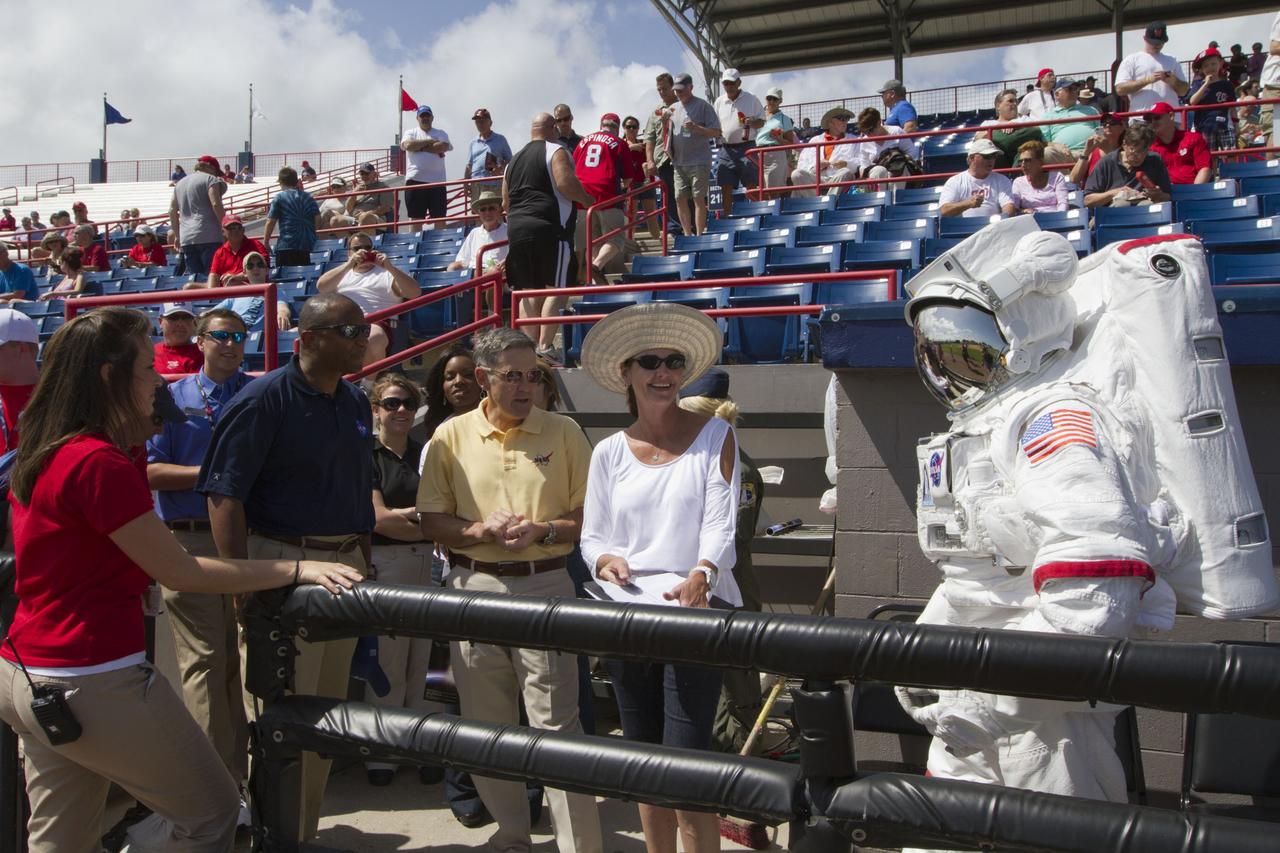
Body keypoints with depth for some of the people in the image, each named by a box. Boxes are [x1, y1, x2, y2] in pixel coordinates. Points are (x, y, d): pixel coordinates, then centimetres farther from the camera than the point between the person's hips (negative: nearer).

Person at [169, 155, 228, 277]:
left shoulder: (180, 183, 23)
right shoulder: (210, 179, 1)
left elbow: (172, 210, 24)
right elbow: (216, 204, -12)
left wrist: (177, 234, 27)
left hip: (186, 239, 7)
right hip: (208, 237, -6)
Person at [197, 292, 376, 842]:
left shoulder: (356, 403, 11)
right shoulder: (264, 400, -11)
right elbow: (224, 494, -15)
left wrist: (364, 566, 14)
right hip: (283, 563, -7)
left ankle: (307, 829, 31)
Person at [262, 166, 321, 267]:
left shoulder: (279, 197, -2)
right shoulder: (309, 197, 10)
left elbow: (270, 222, -4)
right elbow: (318, 219, 11)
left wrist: (265, 242, 5)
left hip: (286, 245, -4)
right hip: (307, 245, 4)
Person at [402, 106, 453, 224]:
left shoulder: (440, 133, 13)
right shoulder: (410, 132, 13)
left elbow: (444, 146, -8)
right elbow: (408, 145, -8)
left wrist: (419, 147, -6)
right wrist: (431, 141, -2)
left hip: (437, 180, 0)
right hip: (415, 180, 0)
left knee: (439, 217, 2)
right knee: (416, 216, 2)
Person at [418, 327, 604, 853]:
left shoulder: (563, 432, 2)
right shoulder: (450, 437, 4)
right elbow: (432, 522, 3)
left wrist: (543, 530, -14)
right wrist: (483, 530, -13)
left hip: (545, 586, -2)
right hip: (474, 587, 3)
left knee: (556, 724, -3)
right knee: (486, 725, 13)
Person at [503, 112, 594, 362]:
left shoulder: (514, 159, 22)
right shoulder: (555, 151, 2)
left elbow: (506, 203, 23)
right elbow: (565, 183, -14)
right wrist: (586, 199, 1)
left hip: (516, 229, 6)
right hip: (549, 228, -6)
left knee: (528, 291, 8)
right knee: (553, 288, -3)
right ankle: (545, 346, -9)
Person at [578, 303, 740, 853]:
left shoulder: (715, 436, 1)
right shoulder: (609, 453, 8)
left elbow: (721, 524, -8)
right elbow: (592, 536, 8)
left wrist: (700, 576, -27)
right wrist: (607, 561, -15)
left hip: (696, 613, -3)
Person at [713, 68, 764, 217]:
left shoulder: (751, 99, 2)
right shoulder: (719, 102, 12)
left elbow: (761, 121, 4)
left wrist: (752, 123, -17)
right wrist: (717, 131, -4)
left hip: (746, 147, -3)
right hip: (726, 148, 3)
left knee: (751, 185, -5)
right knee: (726, 187, 3)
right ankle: (727, 217, 11)